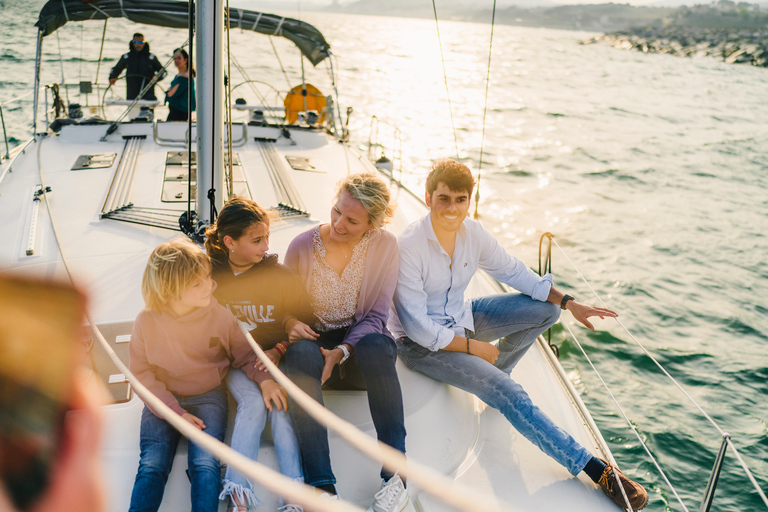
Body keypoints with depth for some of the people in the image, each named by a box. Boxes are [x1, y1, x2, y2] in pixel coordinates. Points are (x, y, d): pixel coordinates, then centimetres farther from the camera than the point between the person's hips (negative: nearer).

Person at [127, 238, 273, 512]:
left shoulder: (219, 315, -11)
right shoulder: (147, 321, -11)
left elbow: (245, 354, 3)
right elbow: (142, 373, -4)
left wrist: (264, 377, -18)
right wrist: (175, 412, -13)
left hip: (208, 397, -1)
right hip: (163, 400, 1)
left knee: (205, 466, -21)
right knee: (151, 467, -16)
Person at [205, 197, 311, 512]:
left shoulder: (280, 274, -2)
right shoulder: (212, 276, 0)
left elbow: (304, 321, 2)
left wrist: (278, 351, -14)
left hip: (278, 356, 0)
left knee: (281, 403, -28)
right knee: (254, 402, -29)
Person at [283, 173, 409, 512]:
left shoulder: (385, 246, -5)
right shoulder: (302, 246, -4)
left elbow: (376, 316, -6)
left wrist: (342, 351, -22)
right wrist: (289, 325, -18)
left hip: (359, 346, 0)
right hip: (316, 342, 0)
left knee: (375, 344, -37)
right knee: (300, 352, -36)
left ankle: (396, 474, -33)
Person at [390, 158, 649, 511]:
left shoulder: (473, 233, -9)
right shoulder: (408, 247, -27)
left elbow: (512, 271, 5)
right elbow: (417, 326, -24)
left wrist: (569, 303, 0)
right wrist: (473, 346, -17)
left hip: (459, 318, 7)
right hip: (420, 342, -7)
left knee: (546, 309, -2)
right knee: (505, 392, -23)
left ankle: (492, 374, 9)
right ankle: (594, 468, -17)